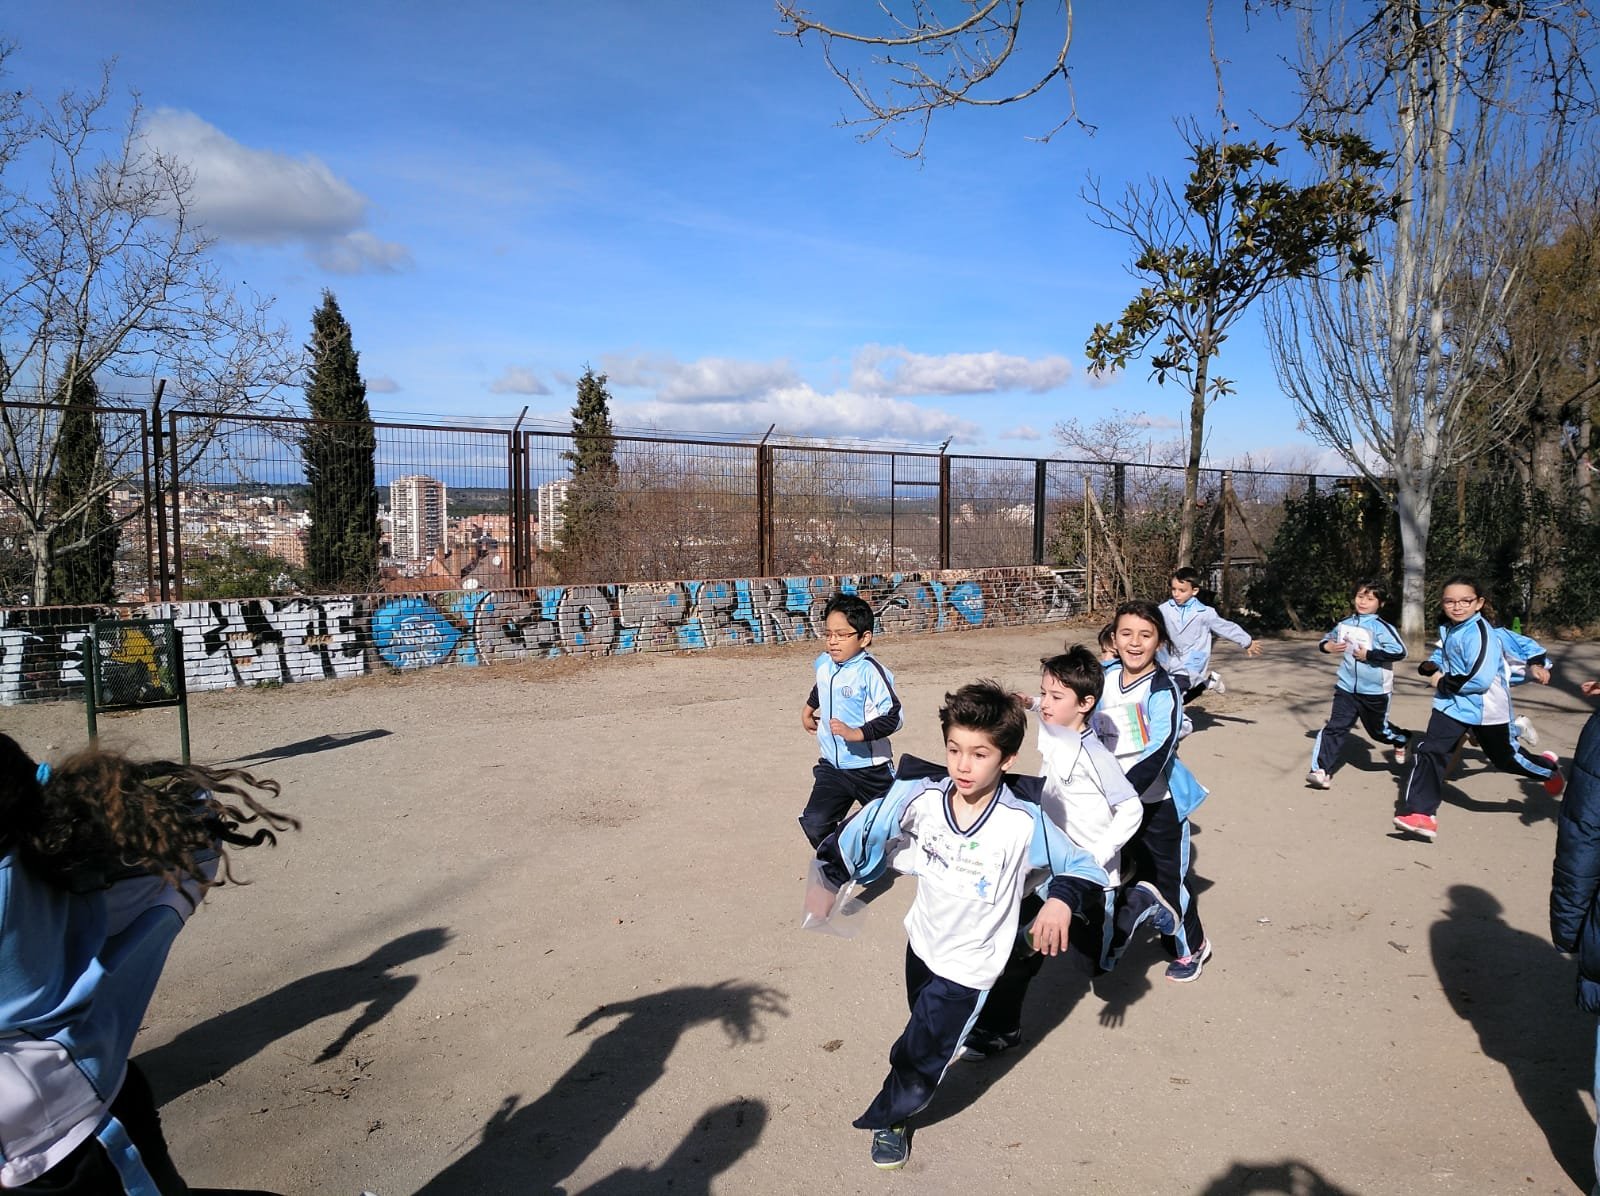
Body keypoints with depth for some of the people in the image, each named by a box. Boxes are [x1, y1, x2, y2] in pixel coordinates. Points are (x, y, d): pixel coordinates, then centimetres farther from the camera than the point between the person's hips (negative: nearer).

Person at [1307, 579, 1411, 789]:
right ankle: (1322, 770, -12)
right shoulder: (1344, 623, 3)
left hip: (1375, 691, -3)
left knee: (1378, 730, 17)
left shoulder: (1382, 627, -15)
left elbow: (1400, 651, -25)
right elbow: (1328, 639, 20)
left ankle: (1401, 740, 51)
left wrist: (1369, 655, -24)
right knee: (1334, 727, -8)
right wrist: (1327, 646, -3)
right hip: (1346, 687, 4)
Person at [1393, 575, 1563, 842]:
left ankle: (1547, 768, 48)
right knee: (1430, 751, -9)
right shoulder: (1448, 629, 2)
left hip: (1486, 709, -6)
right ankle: (1422, 813, -9)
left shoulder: (1480, 633, -24)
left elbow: (1480, 679, -31)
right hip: (1453, 703, 6)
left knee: (1505, 758, 15)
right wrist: (1430, 666, -2)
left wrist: (1443, 683, -19)